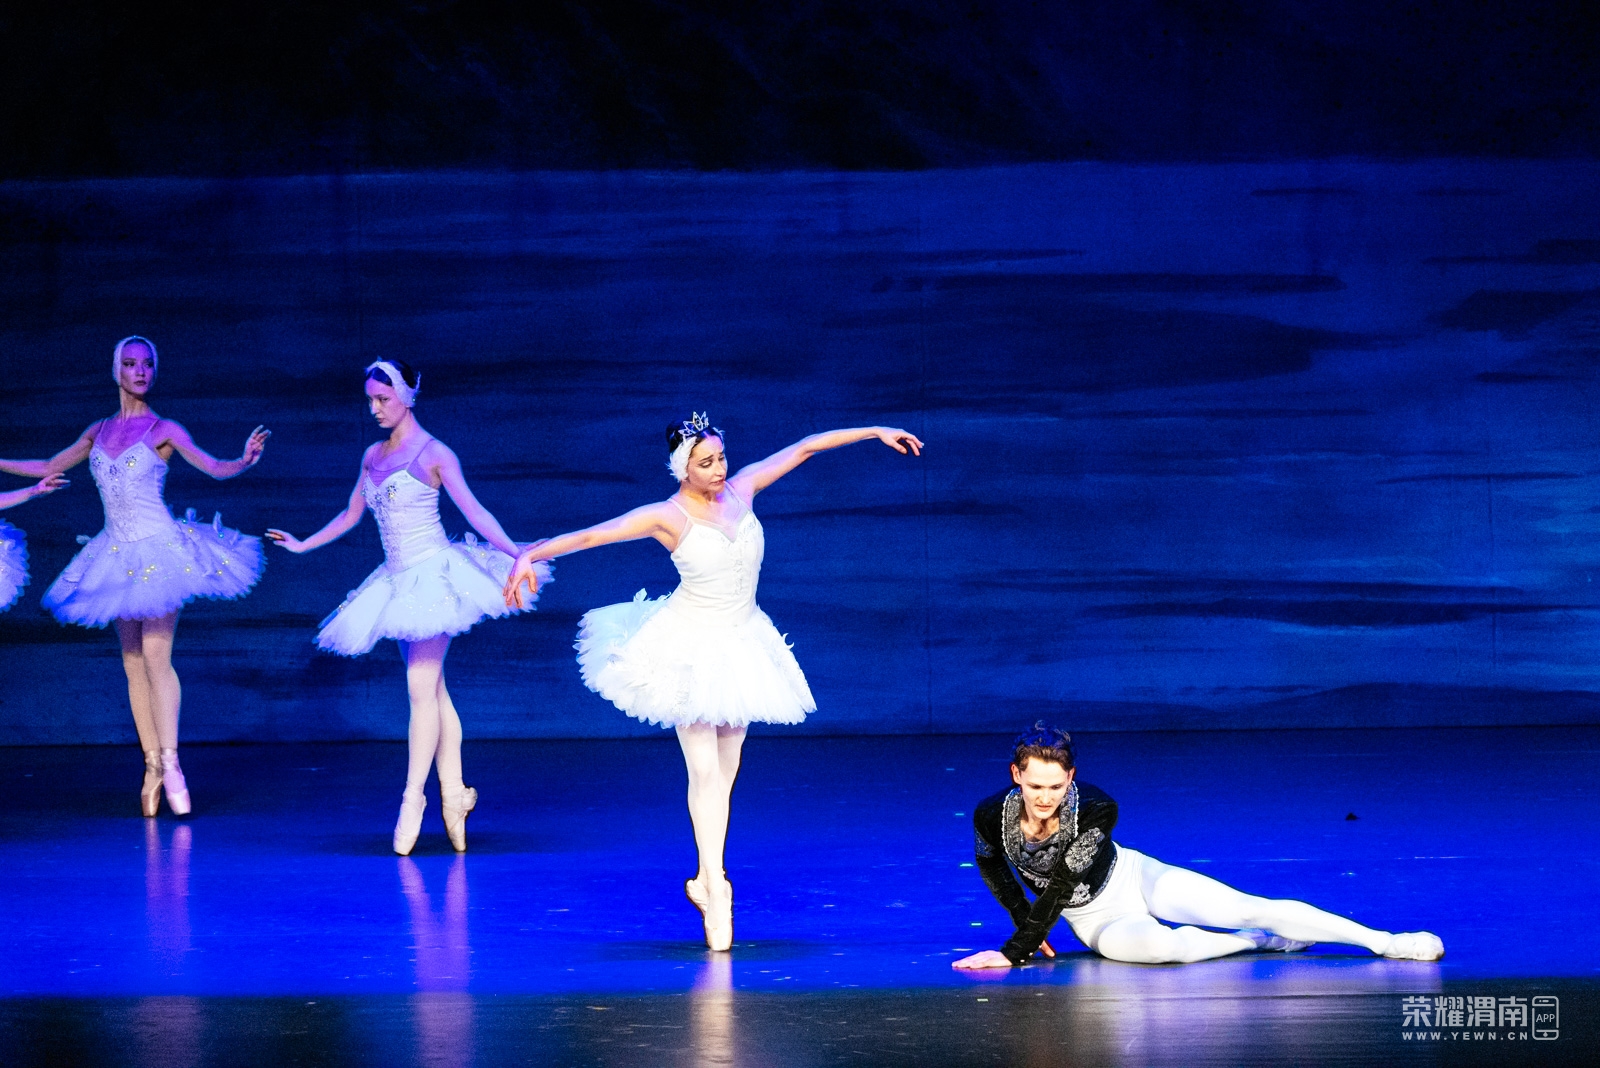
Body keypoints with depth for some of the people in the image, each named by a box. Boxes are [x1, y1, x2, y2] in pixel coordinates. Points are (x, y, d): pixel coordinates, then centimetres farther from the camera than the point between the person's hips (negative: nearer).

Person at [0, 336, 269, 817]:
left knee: (155, 657, -11)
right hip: (119, 556, 5)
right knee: (133, 664, 4)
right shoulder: (99, 432, 10)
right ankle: (153, 765, 8)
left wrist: (246, 460, -34)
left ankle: (170, 763, -7)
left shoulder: (163, 430, -4)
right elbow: (49, 468, 20)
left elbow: (215, 467, -14)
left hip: (158, 551, -5)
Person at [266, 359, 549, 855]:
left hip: (432, 573, -7)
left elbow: (474, 511, -13)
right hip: (397, 581, 7)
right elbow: (350, 515, 23)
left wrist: (514, 552, -25)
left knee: (422, 686, -10)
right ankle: (453, 794, 8)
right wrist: (301, 545, 27)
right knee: (432, 689, 7)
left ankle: (413, 797, -9)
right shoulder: (373, 456, 12)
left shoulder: (433, 454, -7)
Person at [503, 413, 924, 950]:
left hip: (739, 644, 5)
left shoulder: (739, 490, -2)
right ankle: (716, 889, -3)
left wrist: (875, 431, 9)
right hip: (691, 648, -5)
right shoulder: (667, 516, -16)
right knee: (704, 770, -7)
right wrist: (531, 555, -34)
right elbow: (589, 534, -22)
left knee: (726, 769, 7)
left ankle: (706, 879, 17)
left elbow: (803, 448, 5)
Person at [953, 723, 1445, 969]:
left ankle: (1384, 941, -7)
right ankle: (1262, 941, -6)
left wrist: (1013, 952, -28)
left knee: (1252, 908, -16)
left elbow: (1057, 889, -25)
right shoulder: (992, 815, -21)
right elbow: (990, 865, 5)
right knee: (1159, 946, -35)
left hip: (1136, 878, -1)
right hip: (1097, 920, 1)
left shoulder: (1094, 810, -27)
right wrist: (1027, 925, 4)